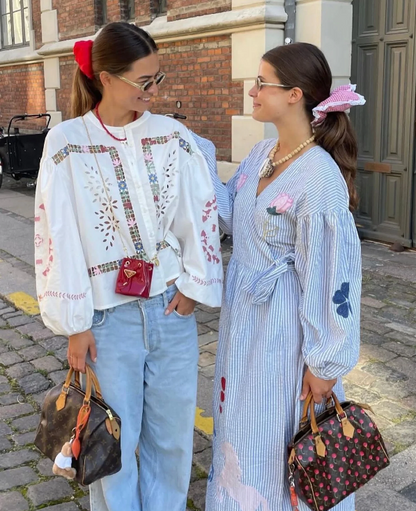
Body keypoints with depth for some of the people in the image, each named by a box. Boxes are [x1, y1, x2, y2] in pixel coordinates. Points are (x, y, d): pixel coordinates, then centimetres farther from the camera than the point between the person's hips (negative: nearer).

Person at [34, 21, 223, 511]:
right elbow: (59, 236, -7)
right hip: (109, 317, -2)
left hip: (172, 308, 3)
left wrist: (192, 285, -1)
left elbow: (202, 213, 3)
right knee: (114, 441, 10)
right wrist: (75, 324, -6)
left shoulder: (173, 136, 0)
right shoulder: (67, 143, -7)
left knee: (173, 434, 14)